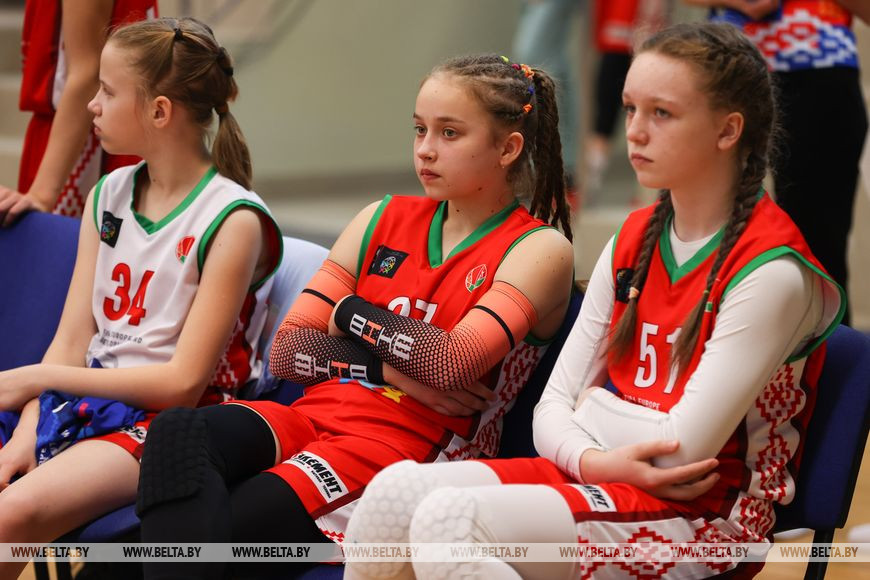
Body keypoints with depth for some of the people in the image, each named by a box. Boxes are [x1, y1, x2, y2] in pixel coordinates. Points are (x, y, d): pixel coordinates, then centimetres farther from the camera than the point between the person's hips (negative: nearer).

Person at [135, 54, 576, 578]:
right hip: (317, 414, 6)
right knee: (180, 432, -29)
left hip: (410, 446, -5)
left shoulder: (540, 250, 3)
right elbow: (287, 351, 12)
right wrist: (389, 369, -5)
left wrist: (351, 313, 2)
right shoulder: (383, 221, 20)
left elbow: (453, 361, -15)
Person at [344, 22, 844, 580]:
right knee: (396, 491, -18)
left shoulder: (773, 272, -12)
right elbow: (554, 408, 9)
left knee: (450, 519, -30)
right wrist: (593, 459, -14)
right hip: (599, 476, 7)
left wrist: (596, 408, 2)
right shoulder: (633, 242, 12)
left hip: (700, 514, -7)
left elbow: (680, 450, -16)